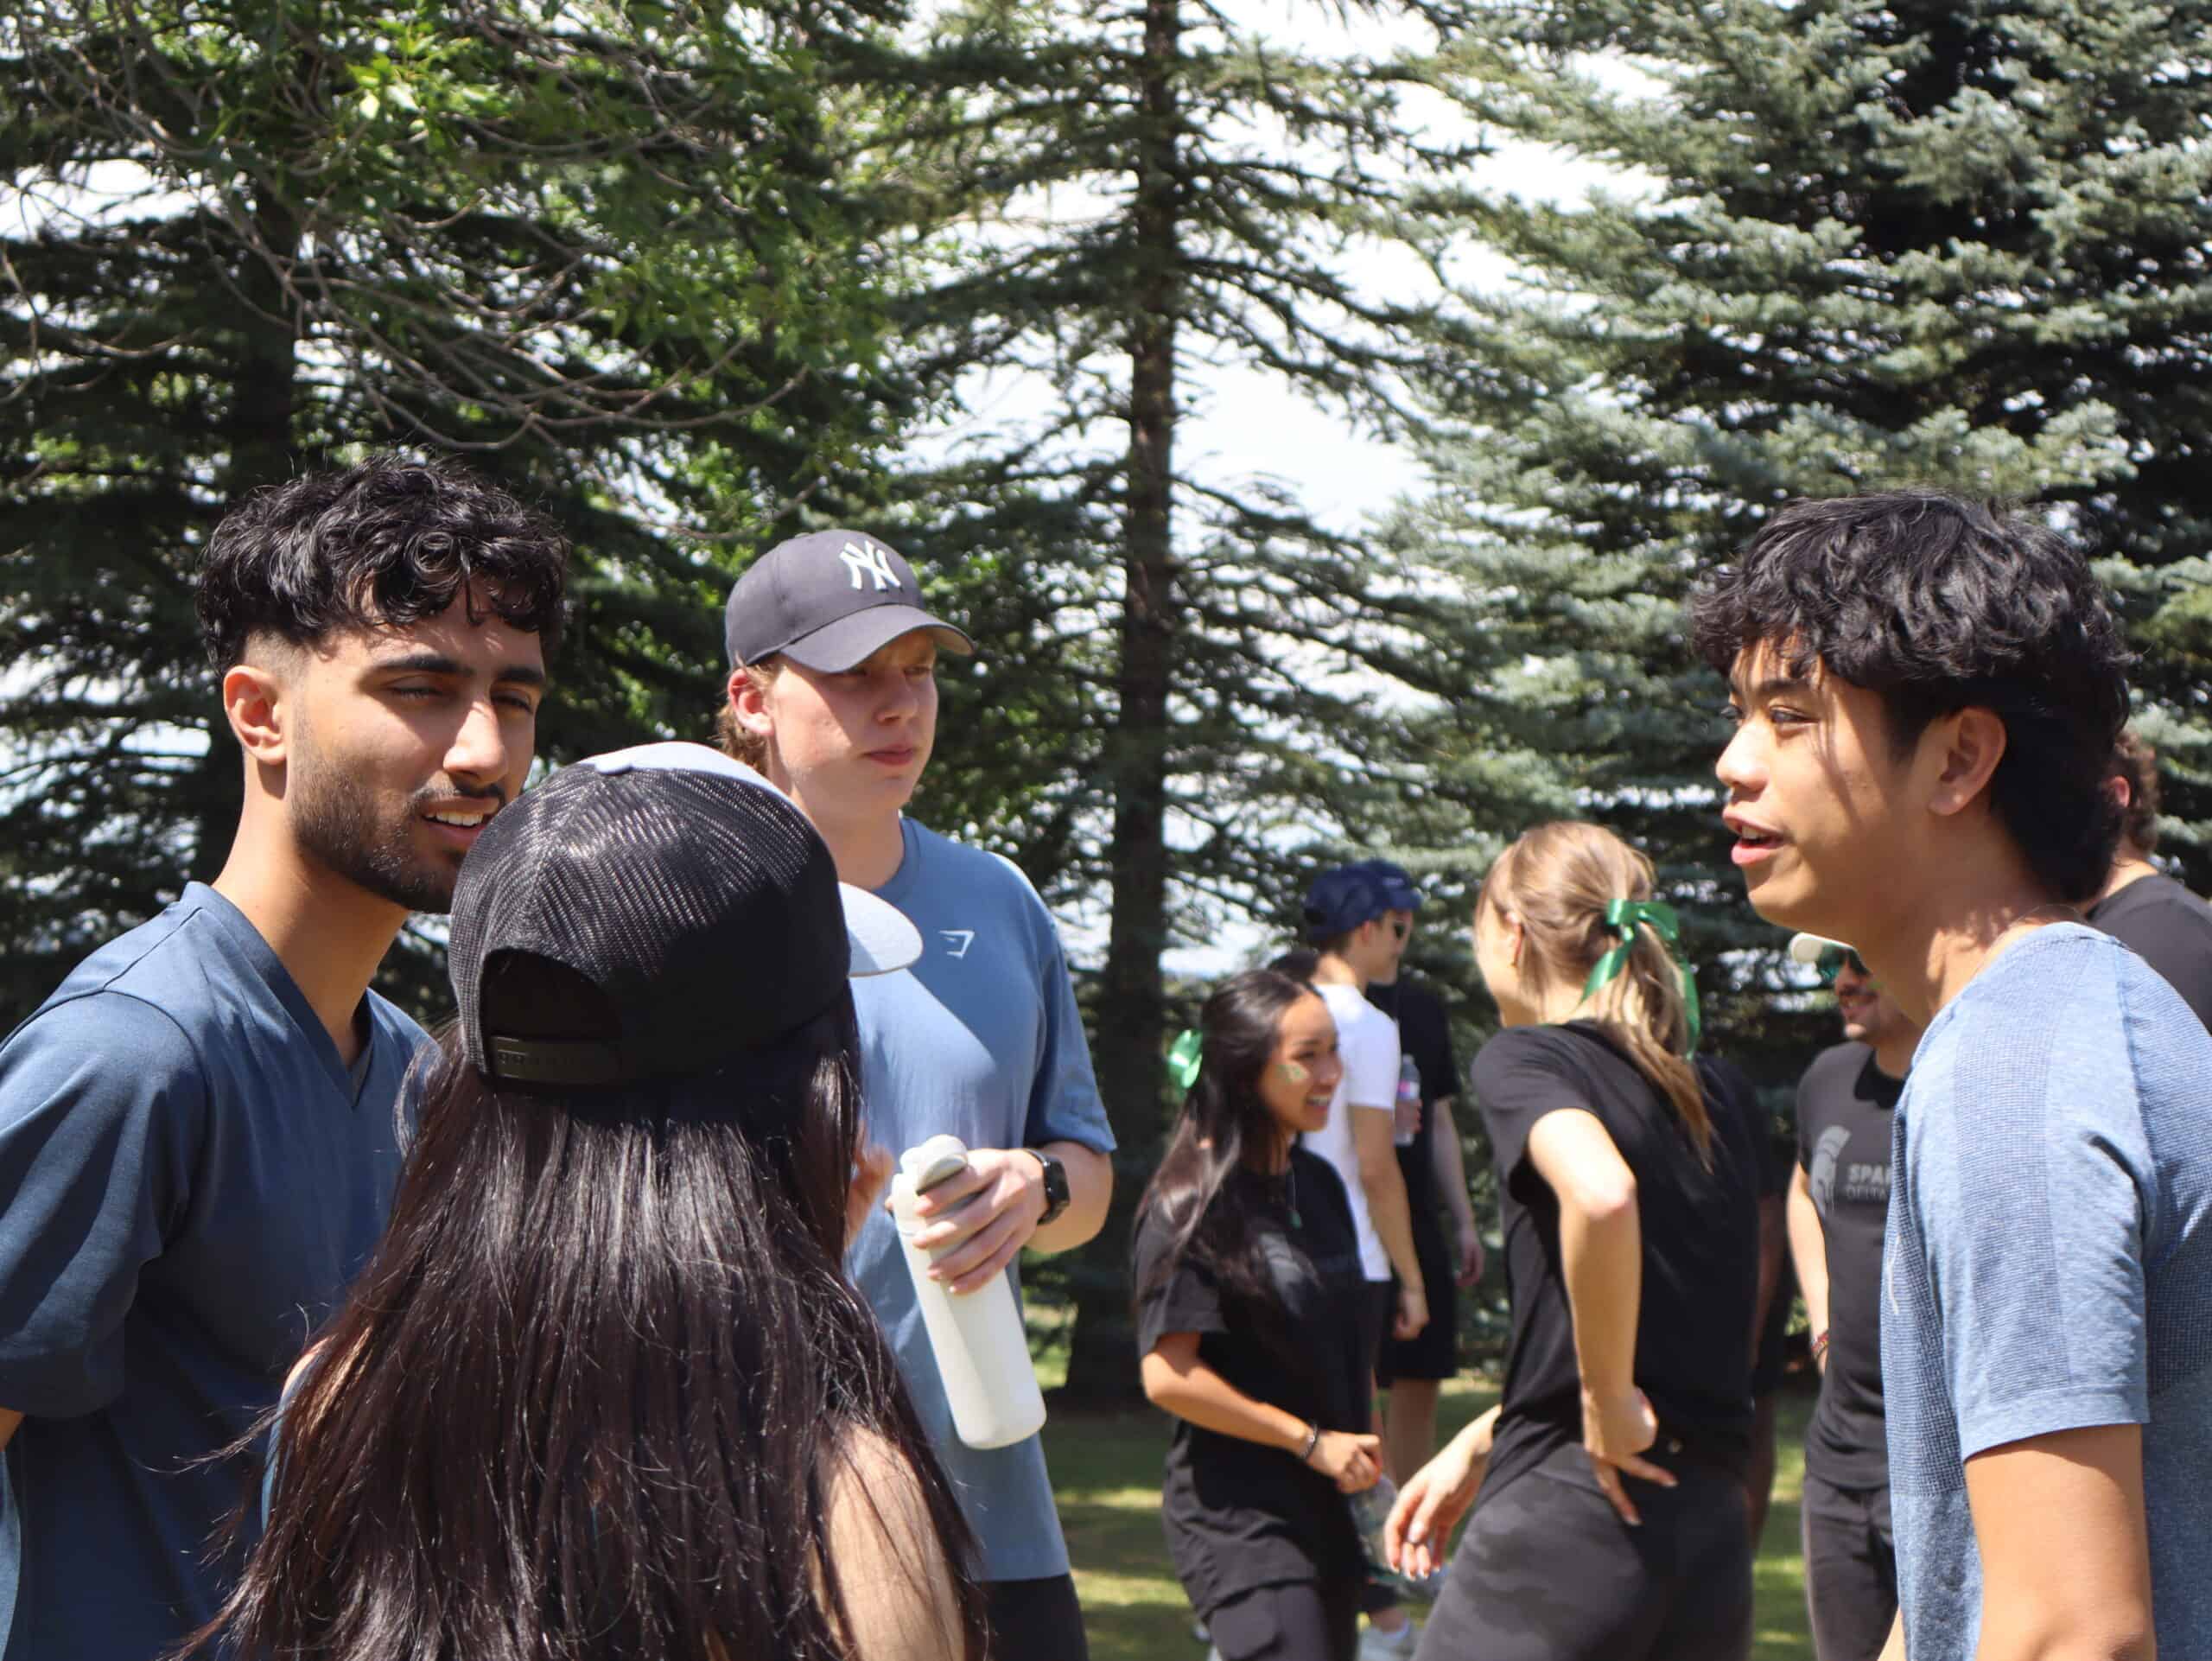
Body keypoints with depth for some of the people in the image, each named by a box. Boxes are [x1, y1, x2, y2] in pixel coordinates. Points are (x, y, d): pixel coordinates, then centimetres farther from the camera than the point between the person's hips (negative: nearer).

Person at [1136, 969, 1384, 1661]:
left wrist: (1359, 1450, 10)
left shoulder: (1318, 1184, 11)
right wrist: (1311, 1440, -13)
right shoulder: (1192, 1203, -12)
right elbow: (1167, 1375, -17)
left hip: (1324, 1504, 8)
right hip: (1238, 1515, -8)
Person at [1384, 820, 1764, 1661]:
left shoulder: (1523, 1059, -5)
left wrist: (1608, 1400, -16)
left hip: (1563, 1518, -7)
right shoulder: (1709, 1100, 16)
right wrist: (1477, 1444, 27)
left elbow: (1601, 1194, -28)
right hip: (1712, 1533, 7)